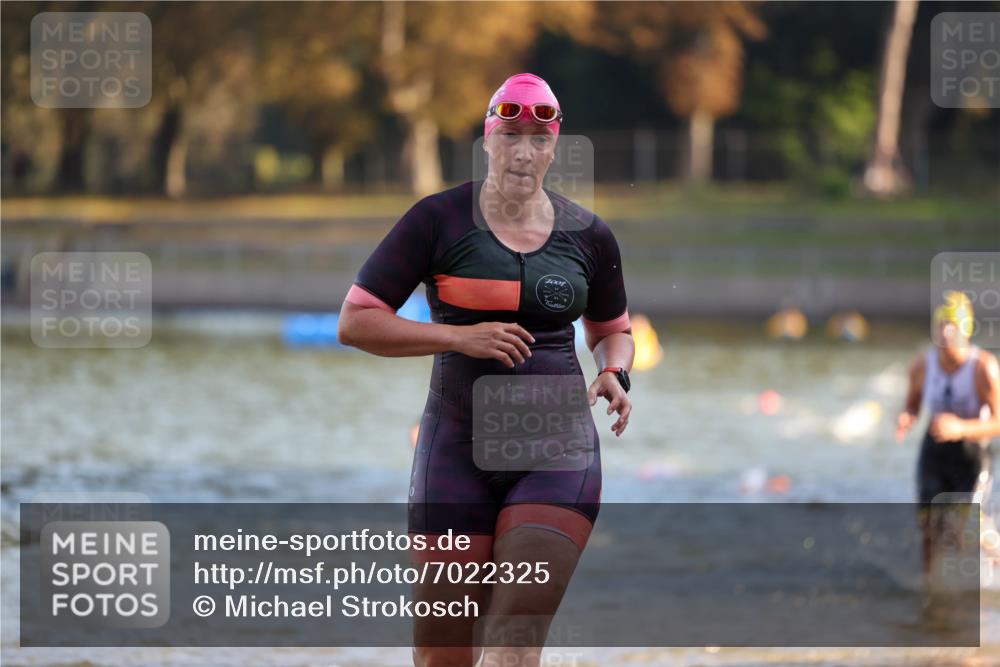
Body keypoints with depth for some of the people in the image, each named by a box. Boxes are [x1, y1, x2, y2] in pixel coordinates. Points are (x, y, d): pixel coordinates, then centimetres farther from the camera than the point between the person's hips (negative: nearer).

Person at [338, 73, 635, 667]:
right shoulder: (439, 221, -2)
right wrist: (460, 336, -15)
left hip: (558, 451, 1)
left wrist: (614, 373, 1)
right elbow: (355, 323, -4)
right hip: (459, 445, -1)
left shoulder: (589, 236, 7)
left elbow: (612, 329, 24)